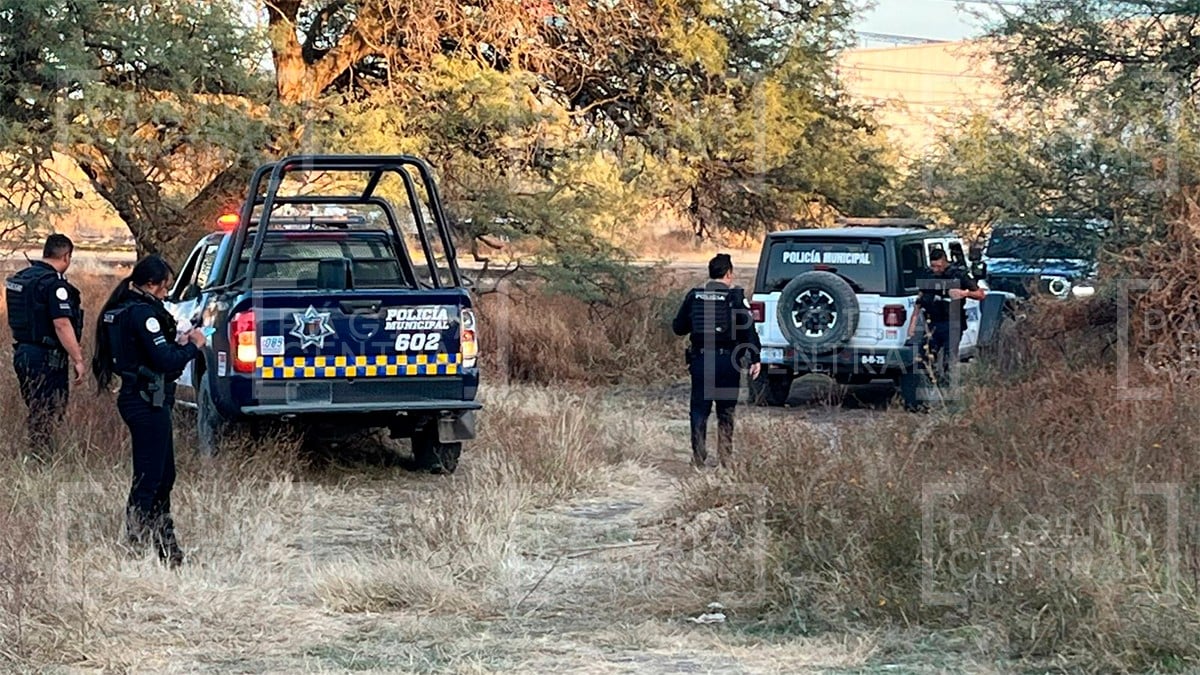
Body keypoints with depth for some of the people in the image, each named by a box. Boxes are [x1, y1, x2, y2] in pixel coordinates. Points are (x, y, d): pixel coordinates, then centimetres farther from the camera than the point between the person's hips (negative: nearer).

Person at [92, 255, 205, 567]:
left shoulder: (120, 311, 13)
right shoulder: (143, 313, -18)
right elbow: (164, 360, -21)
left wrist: (177, 343, 7)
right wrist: (194, 346, -6)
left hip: (134, 398, 11)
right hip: (148, 402, -11)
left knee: (163, 476, 17)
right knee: (148, 479, -7)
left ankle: (167, 548, 24)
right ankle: (136, 545, -5)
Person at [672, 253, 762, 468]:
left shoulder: (694, 296, 3)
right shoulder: (736, 297, -5)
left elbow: (678, 327, 10)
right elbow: (749, 329, -10)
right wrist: (755, 359, -8)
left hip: (700, 359, 2)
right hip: (727, 360, -2)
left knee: (699, 411, 6)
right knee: (726, 412, 10)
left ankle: (698, 458, 0)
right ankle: (725, 458, 9)